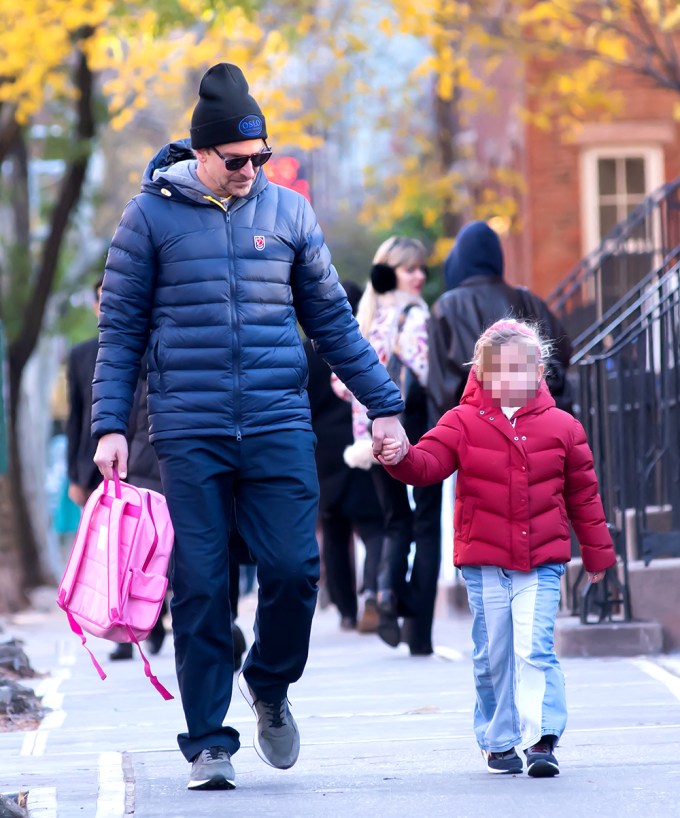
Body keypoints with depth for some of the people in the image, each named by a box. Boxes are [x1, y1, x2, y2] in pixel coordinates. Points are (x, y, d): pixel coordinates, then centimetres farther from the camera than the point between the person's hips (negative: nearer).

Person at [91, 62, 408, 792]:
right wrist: (109, 424, -3)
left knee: (293, 567, -7)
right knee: (199, 585, -3)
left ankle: (270, 686, 21)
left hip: (279, 426, 2)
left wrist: (383, 404, 13)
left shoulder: (287, 211, 10)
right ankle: (209, 743, 6)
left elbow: (331, 320, 16)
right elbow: (120, 328, 5)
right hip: (189, 431, -2)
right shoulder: (151, 216, 3)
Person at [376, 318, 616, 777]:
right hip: (483, 564, 1)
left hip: (541, 562, -1)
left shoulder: (561, 427, 3)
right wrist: (400, 459, -33)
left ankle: (542, 739, -13)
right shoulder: (463, 423, 0)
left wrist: (597, 552, 14)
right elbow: (428, 464, -11)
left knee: (534, 650, -12)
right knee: (491, 656, 7)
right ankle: (498, 741, 20)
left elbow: (583, 494, 10)